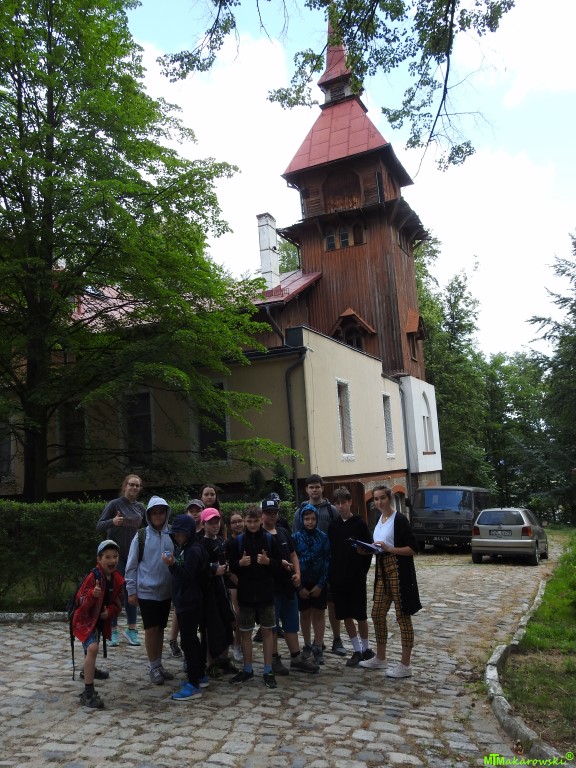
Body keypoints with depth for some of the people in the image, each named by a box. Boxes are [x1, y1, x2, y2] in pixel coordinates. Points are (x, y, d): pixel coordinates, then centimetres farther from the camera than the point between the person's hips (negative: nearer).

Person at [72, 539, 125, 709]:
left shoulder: (118, 579, -6)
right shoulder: (93, 577, -25)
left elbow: (118, 602, 4)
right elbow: (81, 601, -24)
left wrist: (110, 612, -15)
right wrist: (93, 594, -43)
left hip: (102, 619, 7)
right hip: (86, 619, -7)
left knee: (92, 648, 31)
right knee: (92, 648, -28)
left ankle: (90, 670, 62)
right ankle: (88, 693, -25)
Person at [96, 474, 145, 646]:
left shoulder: (140, 507, 6)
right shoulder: (115, 504, -7)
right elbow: (99, 526, -10)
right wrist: (112, 522, -30)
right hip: (116, 554, -4)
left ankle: (131, 628, 18)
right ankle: (113, 631, 12)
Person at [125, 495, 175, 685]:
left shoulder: (172, 536, -3)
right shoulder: (142, 536, -7)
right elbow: (131, 565, -2)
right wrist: (131, 590, -2)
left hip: (166, 591, 3)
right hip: (147, 591, -3)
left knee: (161, 628, 13)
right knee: (151, 629, 2)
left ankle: (159, 665, 27)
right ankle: (153, 667, 18)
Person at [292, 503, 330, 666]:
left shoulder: (323, 537, -5)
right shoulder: (296, 538, -6)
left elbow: (327, 561, -4)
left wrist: (320, 584, -10)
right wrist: (299, 586, -9)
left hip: (319, 583, 0)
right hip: (302, 583, 0)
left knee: (319, 614, 5)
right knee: (305, 614, 12)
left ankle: (318, 647, 13)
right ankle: (307, 645, 26)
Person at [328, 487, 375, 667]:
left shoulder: (359, 524, -6)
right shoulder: (333, 526, 5)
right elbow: (330, 551, 7)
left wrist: (364, 571, -7)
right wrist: (330, 576, 3)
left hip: (357, 578, -4)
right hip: (338, 578, 4)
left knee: (360, 615, 4)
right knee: (346, 616, 8)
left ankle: (366, 648, 23)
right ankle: (357, 651, 20)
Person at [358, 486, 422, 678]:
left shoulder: (399, 519, -13)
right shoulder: (380, 519, 11)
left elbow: (413, 548, -16)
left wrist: (388, 549, -22)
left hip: (398, 572, -8)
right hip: (382, 571, 9)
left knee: (403, 617, 1)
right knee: (377, 614, 14)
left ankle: (405, 665, 11)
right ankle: (380, 658, 28)